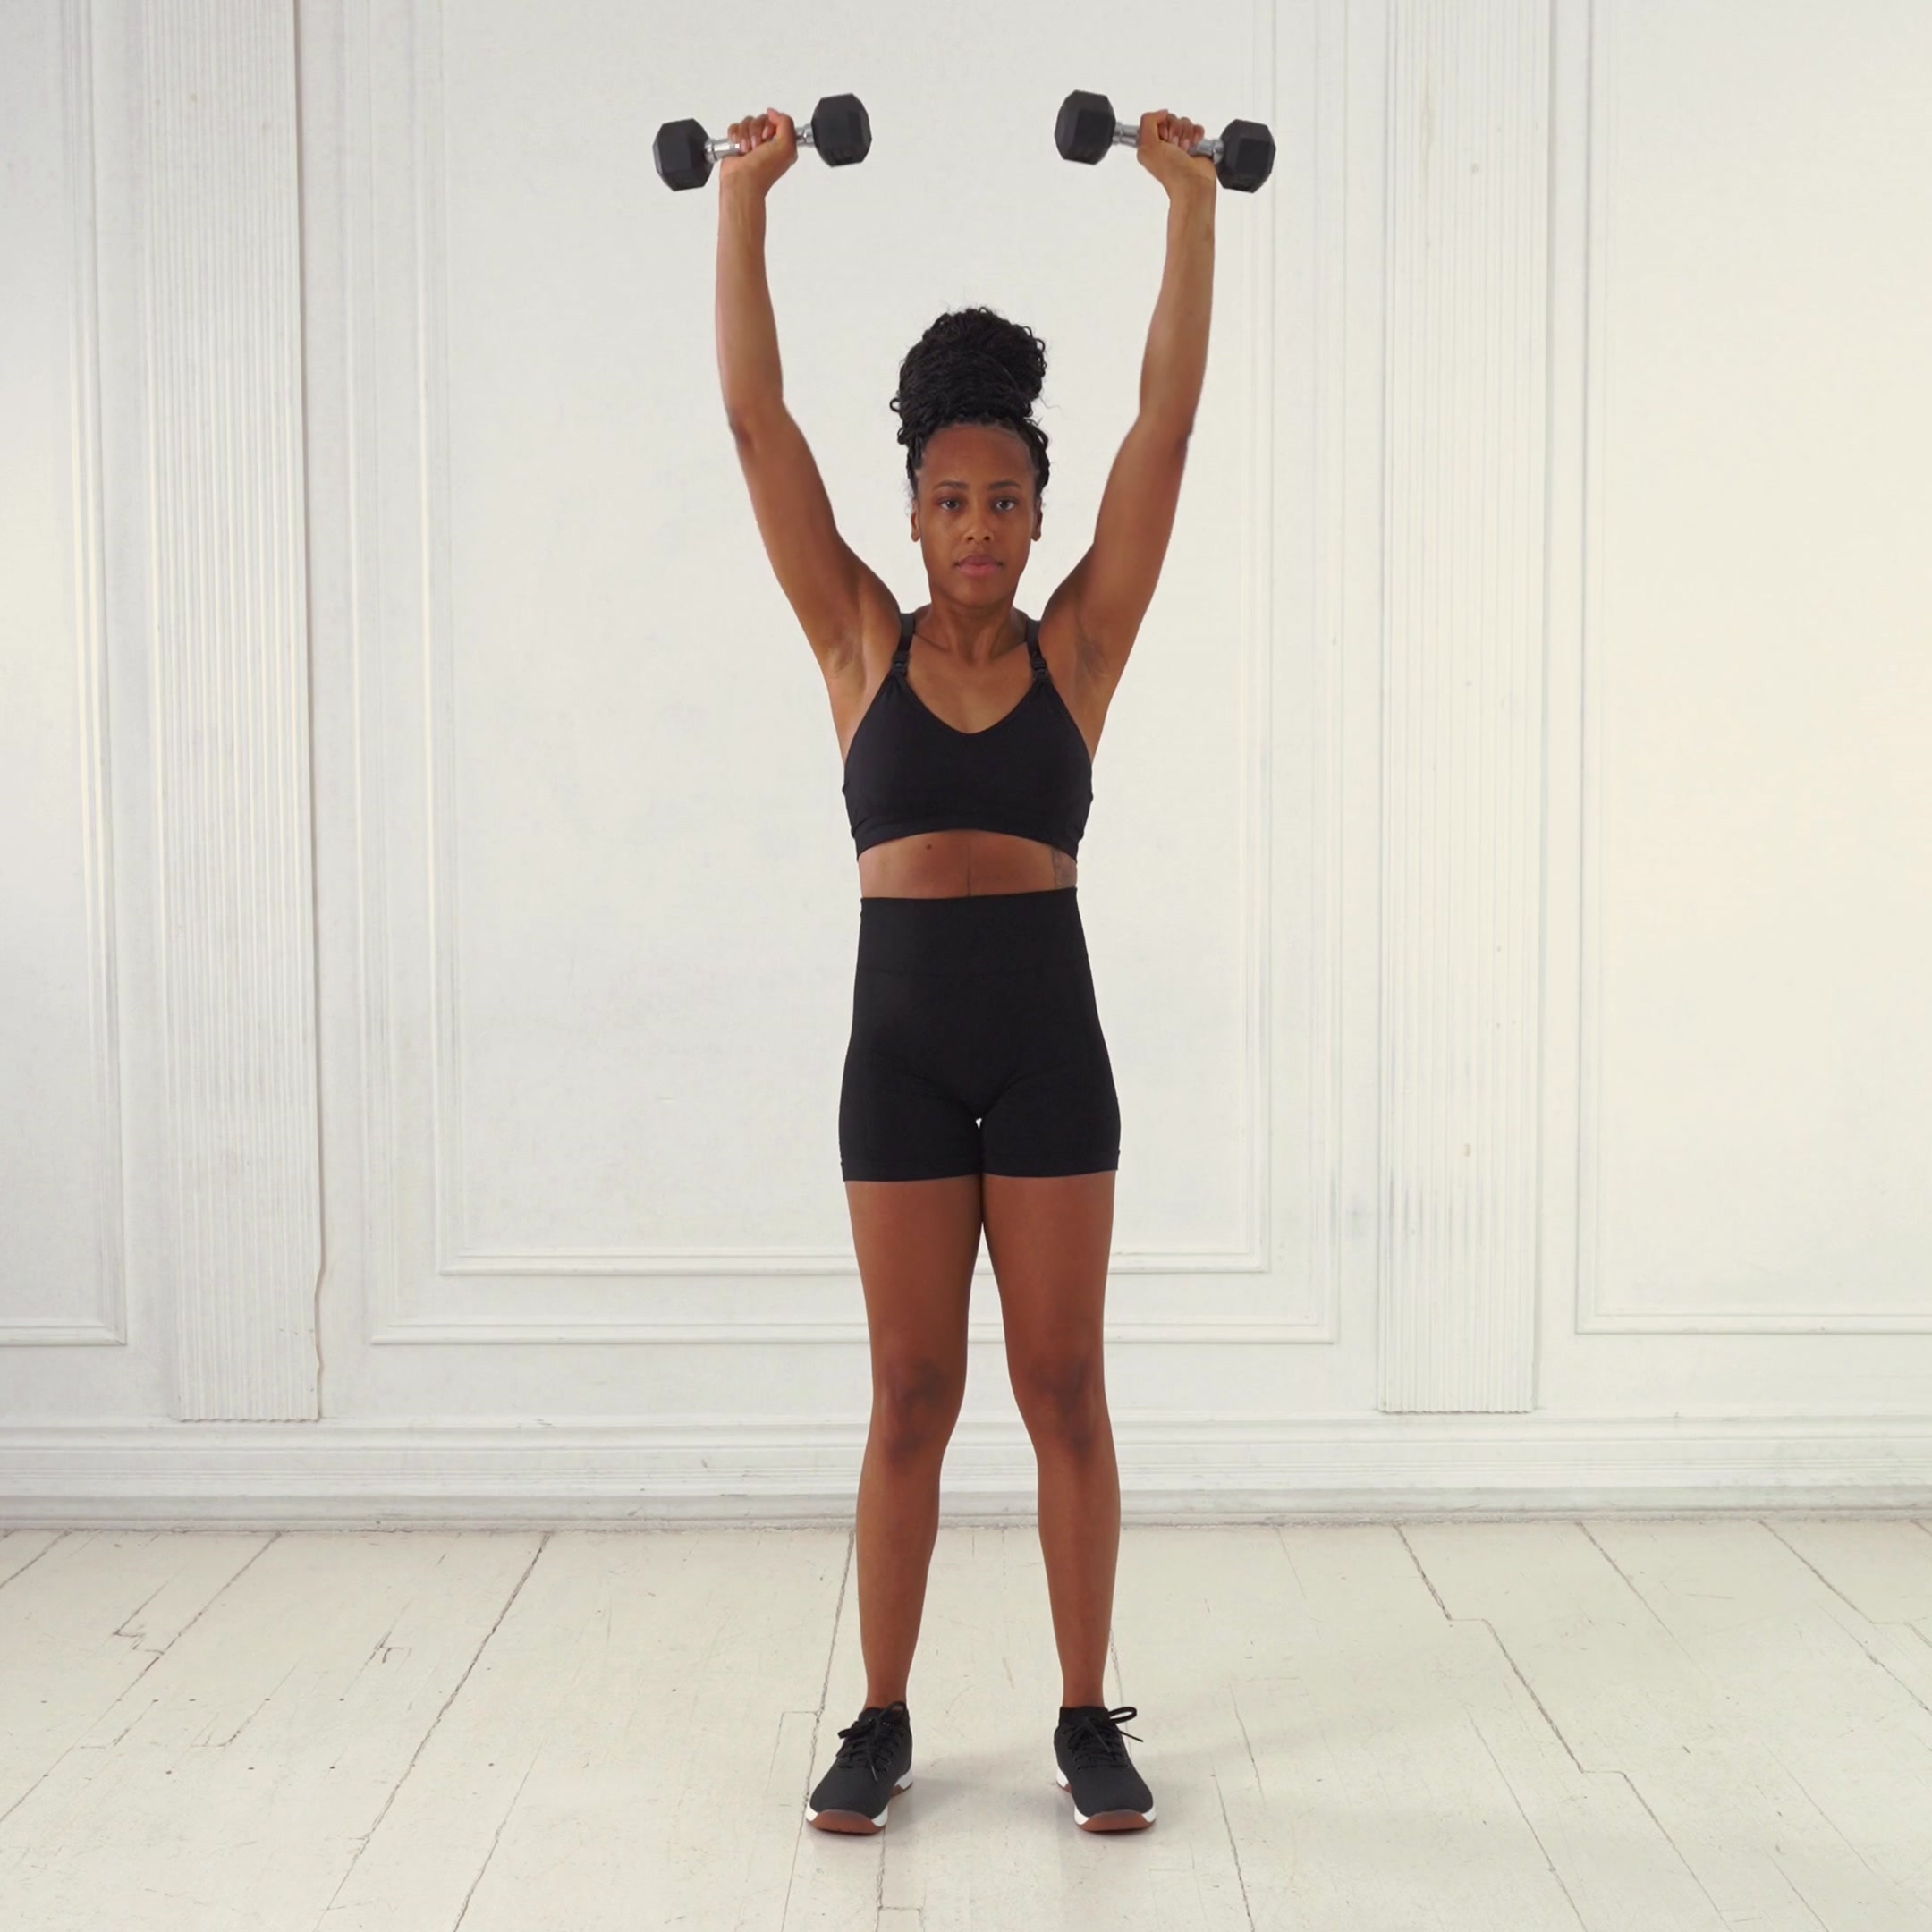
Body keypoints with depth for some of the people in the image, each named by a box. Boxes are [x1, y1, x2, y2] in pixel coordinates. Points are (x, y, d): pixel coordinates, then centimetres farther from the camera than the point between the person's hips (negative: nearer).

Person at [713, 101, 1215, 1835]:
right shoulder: (862, 644, 3)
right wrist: (743, 202, -3)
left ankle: (1088, 1720, 20)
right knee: (911, 1401, 8)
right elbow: (757, 421, 0)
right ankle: (882, 1724, 21)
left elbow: (1167, 426, -1)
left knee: (1066, 1393, 7)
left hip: (1048, 1045, 0)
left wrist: (1191, 206, -3)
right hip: (901, 1047, 0)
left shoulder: (1079, 646, 3)